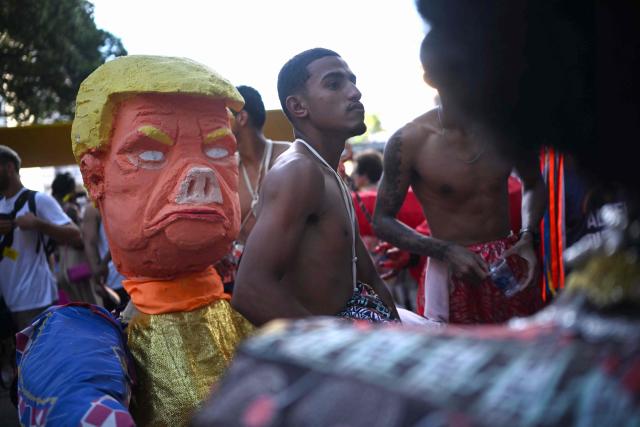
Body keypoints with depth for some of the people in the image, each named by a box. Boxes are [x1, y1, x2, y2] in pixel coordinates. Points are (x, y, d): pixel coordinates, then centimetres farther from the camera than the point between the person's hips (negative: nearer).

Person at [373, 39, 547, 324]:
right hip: (453, 276, -4)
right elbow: (382, 221, -7)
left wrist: (527, 236, -2)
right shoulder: (409, 141, -14)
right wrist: (446, 251, -18)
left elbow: (533, 185, 16)